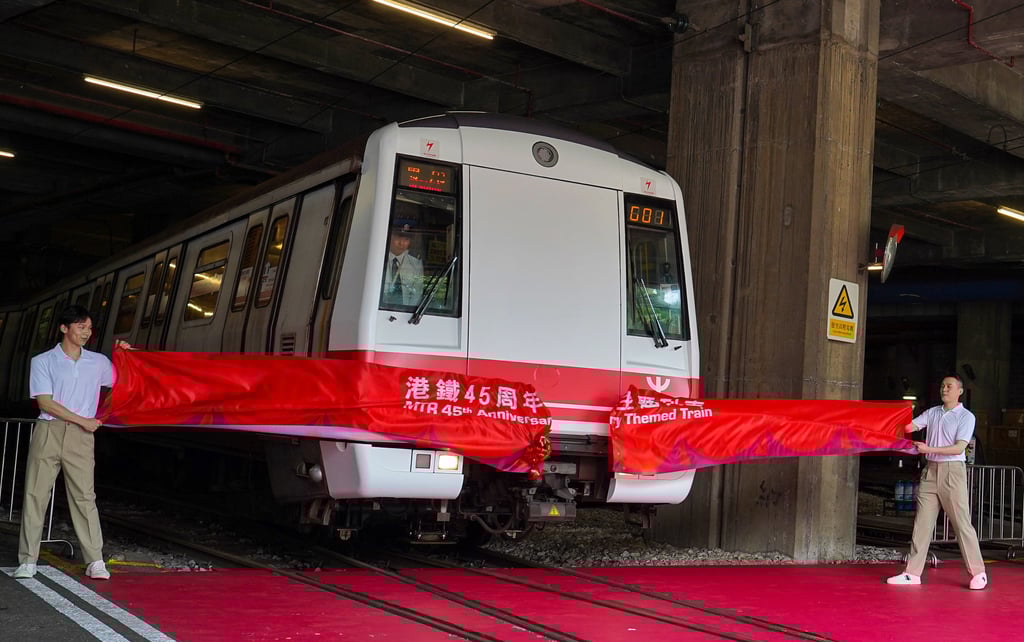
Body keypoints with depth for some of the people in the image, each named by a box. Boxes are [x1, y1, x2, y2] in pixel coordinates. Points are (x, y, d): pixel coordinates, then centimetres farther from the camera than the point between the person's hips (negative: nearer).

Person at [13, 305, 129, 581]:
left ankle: (95, 561, -4)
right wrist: (83, 421, -8)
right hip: (48, 431, -1)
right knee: (35, 494, 0)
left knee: (85, 496, -3)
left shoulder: (99, 362, 12)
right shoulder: (43, 361, 4)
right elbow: (45, 402, -5)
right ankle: (28, 561, 6)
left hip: (81, 437, 1)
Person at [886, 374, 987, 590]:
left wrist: (929, 449, -21)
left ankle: (978, 573, 7)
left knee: (962, 523, -4)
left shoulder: (966, 416, -3)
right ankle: (913, 573, 5)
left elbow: (959, 448, -13)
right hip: (930, 470, 5)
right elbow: (911, 426, 5)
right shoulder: (932, 412, 13)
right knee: (922, 522, 3)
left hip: (952, 471, -5)